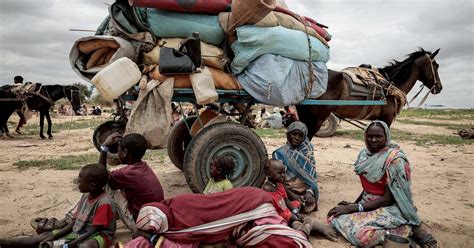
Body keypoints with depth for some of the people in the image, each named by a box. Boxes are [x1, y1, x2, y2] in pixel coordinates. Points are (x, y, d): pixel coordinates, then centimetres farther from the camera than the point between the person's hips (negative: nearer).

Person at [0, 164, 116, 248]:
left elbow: (94, 229, -20)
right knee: (46, 235, -1)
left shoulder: (104, 203, -20)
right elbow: (74, 221, 9)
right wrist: (53, 237, 0)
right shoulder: (85, 196, 6)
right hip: (77, 232, 8)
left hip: (98, 235, -8)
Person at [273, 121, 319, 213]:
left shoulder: (307, 152, 5)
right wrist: (292, 195, -20)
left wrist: (309, 192, -18)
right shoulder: (279, 154, -5)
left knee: (310, 205, -23)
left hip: (305, 191, 2)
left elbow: (312, 174, 1)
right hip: (288, 191, -2)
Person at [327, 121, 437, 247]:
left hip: (389, 208, -8)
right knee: (335, 216, -8)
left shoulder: (394, 159, -19)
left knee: (361, 235, -30)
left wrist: (353, 208, -19)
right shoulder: (365, 153, 2)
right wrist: (353, 203, 3)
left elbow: (388, 199, -18)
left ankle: (407, 230, -5)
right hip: (367, 203, 8)